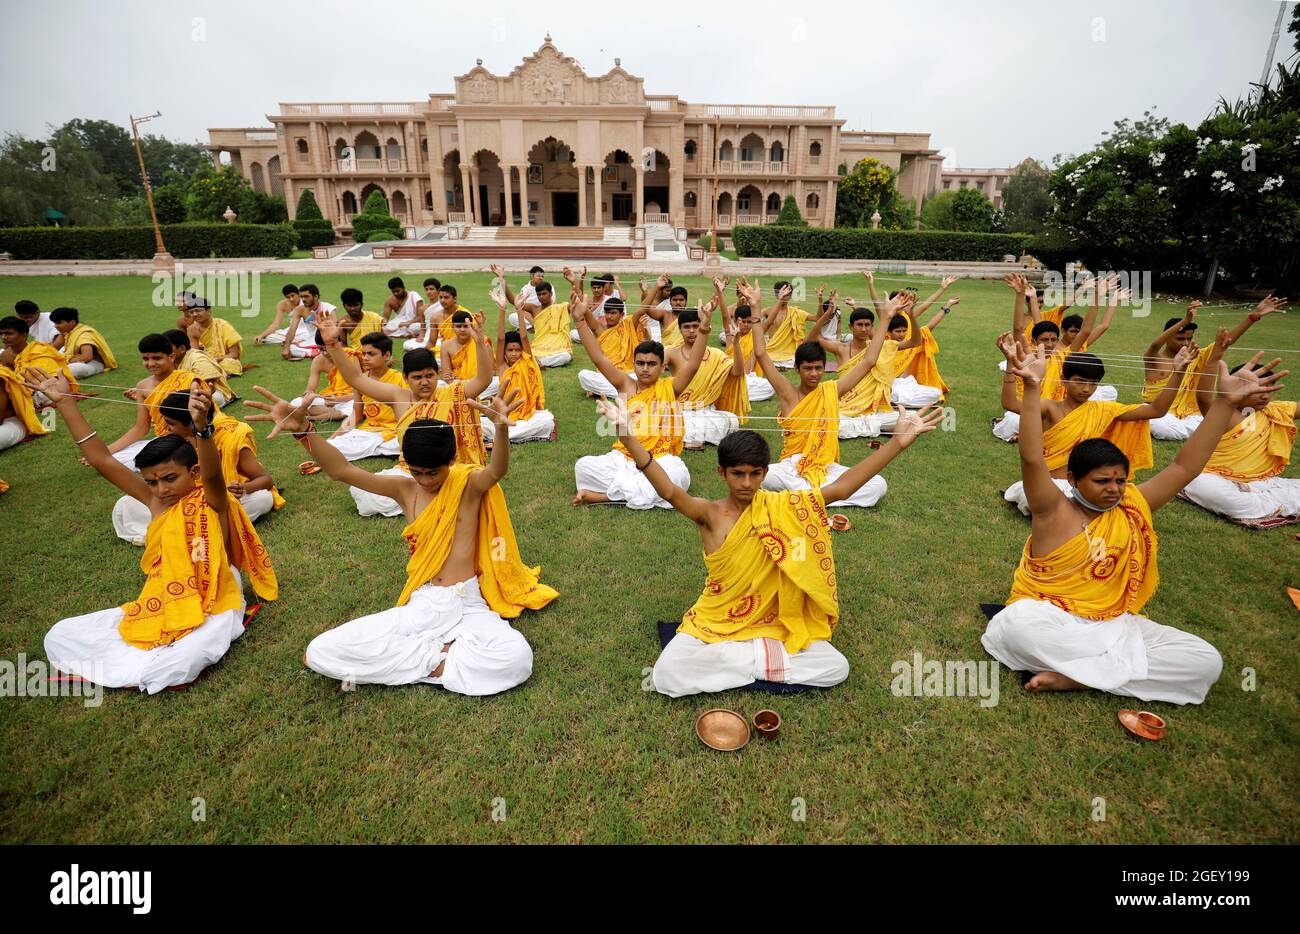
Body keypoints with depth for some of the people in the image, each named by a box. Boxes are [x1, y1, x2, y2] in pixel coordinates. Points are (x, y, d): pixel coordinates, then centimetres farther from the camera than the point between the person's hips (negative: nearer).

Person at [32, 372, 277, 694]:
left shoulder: (213, 502, -11)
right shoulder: (156, 501, 6)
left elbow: (213, 474, -35)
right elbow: (103, 460, 8)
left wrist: (202, 427, -55)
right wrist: (65, 403, 6)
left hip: (211, 609, -6)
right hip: (159, 606, 7)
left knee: (175, 667, -32)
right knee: (58, 638, 2)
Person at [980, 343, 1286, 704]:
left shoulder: (1132, 507, 6)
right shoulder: (1054, 511, -10)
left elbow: (1184, 467, 4)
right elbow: (1032, 459, -25)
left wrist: (1226, 402, -3)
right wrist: (1033, 388, -36)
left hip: (1113, 623, 6)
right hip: (1049, 618, -6)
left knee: (1206, 661, -14)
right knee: (1017, 624, -39)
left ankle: (1074, 676, -19)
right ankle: (1121, 666, -22)